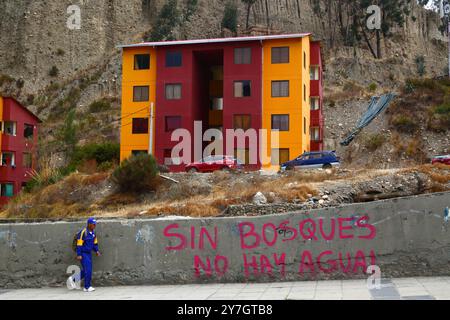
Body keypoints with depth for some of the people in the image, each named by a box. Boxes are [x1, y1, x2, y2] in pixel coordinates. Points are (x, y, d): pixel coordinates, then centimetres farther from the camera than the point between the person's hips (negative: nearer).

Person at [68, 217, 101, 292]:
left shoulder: (93, 233, 8)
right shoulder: (83, 232, -16)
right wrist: (79, 255, -17)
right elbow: (79, 244, -16)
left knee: (86, 270, 9)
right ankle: (87, 287, 0)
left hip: (89, 253, 8)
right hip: (83, 254, -8)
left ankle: (73, 279, 26)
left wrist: (96, 251, 5)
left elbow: (95, 243, 19)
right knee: (88, 270, -9)